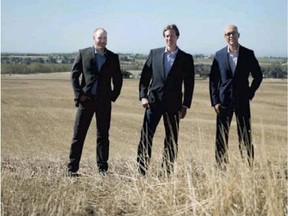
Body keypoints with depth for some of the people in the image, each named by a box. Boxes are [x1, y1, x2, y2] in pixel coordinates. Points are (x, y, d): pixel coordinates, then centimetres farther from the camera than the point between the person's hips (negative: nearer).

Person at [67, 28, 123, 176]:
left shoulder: (113, 57, 7)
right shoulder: (83, 54, 3)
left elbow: (118, 79, 13)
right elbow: (74, 75, 2)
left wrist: (113, 96, 4)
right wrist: (79, 94, -5)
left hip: (104, 102, 1)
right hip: (86, 100, -1)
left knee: (103, 135, 5)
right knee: (78, 135, 0)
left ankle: (102, 168, 13)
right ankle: (72, 168, 6)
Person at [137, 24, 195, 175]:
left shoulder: (186, 58, 3)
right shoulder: (154, 53, 7)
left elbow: (189, 84, 3)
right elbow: (145, 77, 7)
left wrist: (185, 106, -2)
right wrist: (143, 96, -4)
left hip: (173, 104, 0)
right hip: (153, 101, 0)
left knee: (171, 140, 5)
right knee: (146, 137, -5)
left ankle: (168, 172, 14)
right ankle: (141, 171, 0)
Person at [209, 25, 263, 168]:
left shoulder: (248, 54, 1)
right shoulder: (219, 55, 1)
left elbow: (258, 76, 10)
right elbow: (213, 80, 3)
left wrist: (250, 93, 3)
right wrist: (215, 101, -4)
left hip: (242, 101, 0)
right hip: (224, 101, 0)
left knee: (245, 137, 2)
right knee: (221, 137, 2)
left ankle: (248, 166, 9)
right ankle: (221, 165, 11)